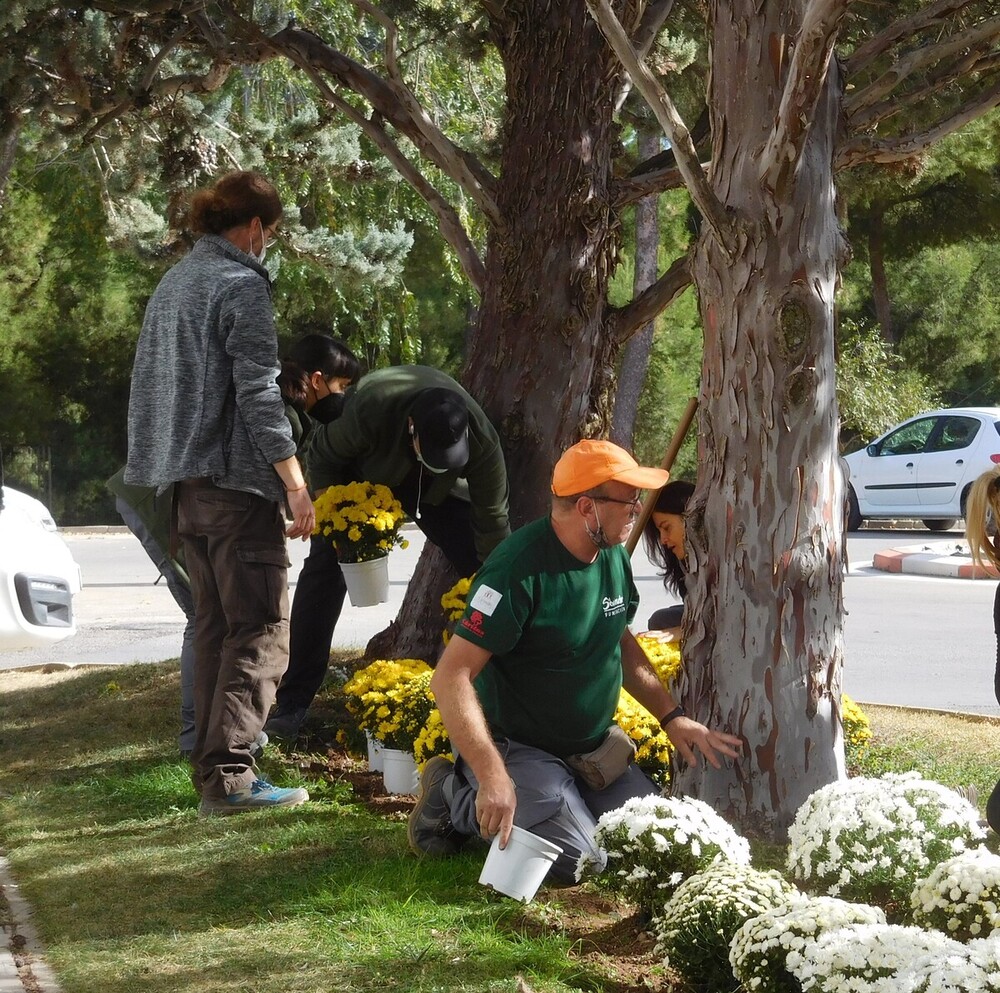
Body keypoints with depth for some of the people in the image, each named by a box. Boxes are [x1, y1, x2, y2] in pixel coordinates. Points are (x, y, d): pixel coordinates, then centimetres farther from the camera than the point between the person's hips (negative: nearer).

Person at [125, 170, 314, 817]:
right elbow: (258, 393, -17)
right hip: (238, 483, -9)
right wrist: (296, 485, -16)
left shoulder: (173, 284, 15)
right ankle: (229, 775, -12)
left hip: (188, 486, 9)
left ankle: (212, 765, 16)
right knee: (260, 632, -6)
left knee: (215, 627, 14)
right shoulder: (241, 285, -11)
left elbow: (152, 385, 20)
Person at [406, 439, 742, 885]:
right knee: (580, 861, -24)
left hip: (591, 750, 8)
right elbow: (450, 677, -28)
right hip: (520, 749, -8)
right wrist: (493, 777, -35)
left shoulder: (613, 555, 1)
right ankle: (457, 798, -2)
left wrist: (672, 716, 8)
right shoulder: (521, 570, -26)